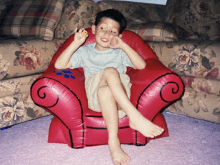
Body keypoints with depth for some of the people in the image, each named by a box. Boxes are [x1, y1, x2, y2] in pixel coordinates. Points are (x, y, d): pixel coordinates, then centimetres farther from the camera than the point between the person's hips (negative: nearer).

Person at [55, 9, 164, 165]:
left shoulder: (120, 52, 24)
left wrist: (123, 45, -1)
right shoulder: (85, 51, 26)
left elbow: (141, 65, 4)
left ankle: (113, 141, -37)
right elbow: (59, 65, 11)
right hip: (94, 97, 0)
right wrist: (76, 43, 3)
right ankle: (135, 117, -40)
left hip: (119, 95, 0)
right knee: (110, 71, -32)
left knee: (105, 91, -37)